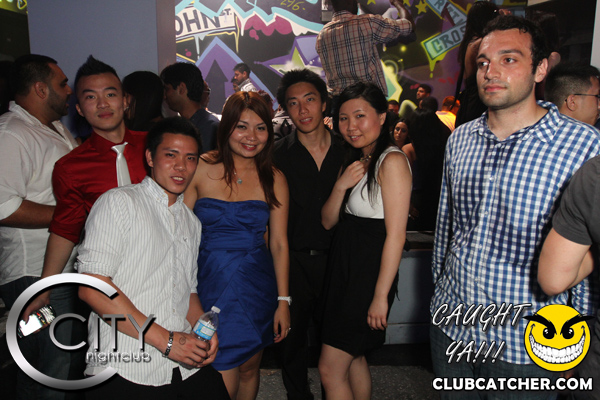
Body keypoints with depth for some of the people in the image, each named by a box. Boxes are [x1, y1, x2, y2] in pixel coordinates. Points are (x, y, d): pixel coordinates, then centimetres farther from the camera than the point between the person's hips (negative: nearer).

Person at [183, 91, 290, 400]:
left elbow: (279, 243, 3)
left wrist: (283, 300, 1)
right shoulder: (200, 169, -4)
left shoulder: (274, 179, 2)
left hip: (257, 287, 2)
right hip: (212, 284, -2)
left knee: (249, 369, 16)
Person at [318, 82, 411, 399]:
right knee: (353, 358, 20)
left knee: (330, 369, 0)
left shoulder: (391, 161, -16)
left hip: (370, 272, -8)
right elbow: (328, 221, 8)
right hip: (343, 266, 8)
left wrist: (381, 296, -20)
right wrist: (341, 186, -10)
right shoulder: (355, 161, 11)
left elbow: (396, 235, -20)